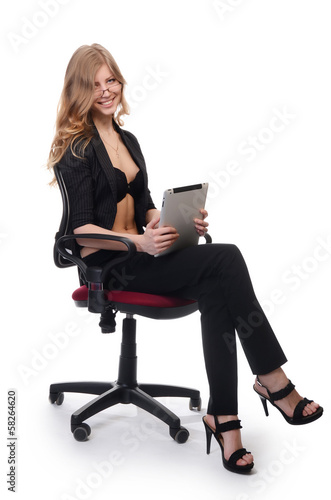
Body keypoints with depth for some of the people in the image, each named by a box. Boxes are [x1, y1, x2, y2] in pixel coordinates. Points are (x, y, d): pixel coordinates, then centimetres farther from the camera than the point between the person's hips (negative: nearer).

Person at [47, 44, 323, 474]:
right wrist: (141, 243, -25)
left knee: (215, 291, -25)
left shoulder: (128, 140, 19)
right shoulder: (77, 148, -5)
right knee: (226, 259, -24)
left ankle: (223, 417, -24)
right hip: (105, 262, -7)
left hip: (138, 253, 7)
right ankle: (273, 380, -17)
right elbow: (82, 231, -12)